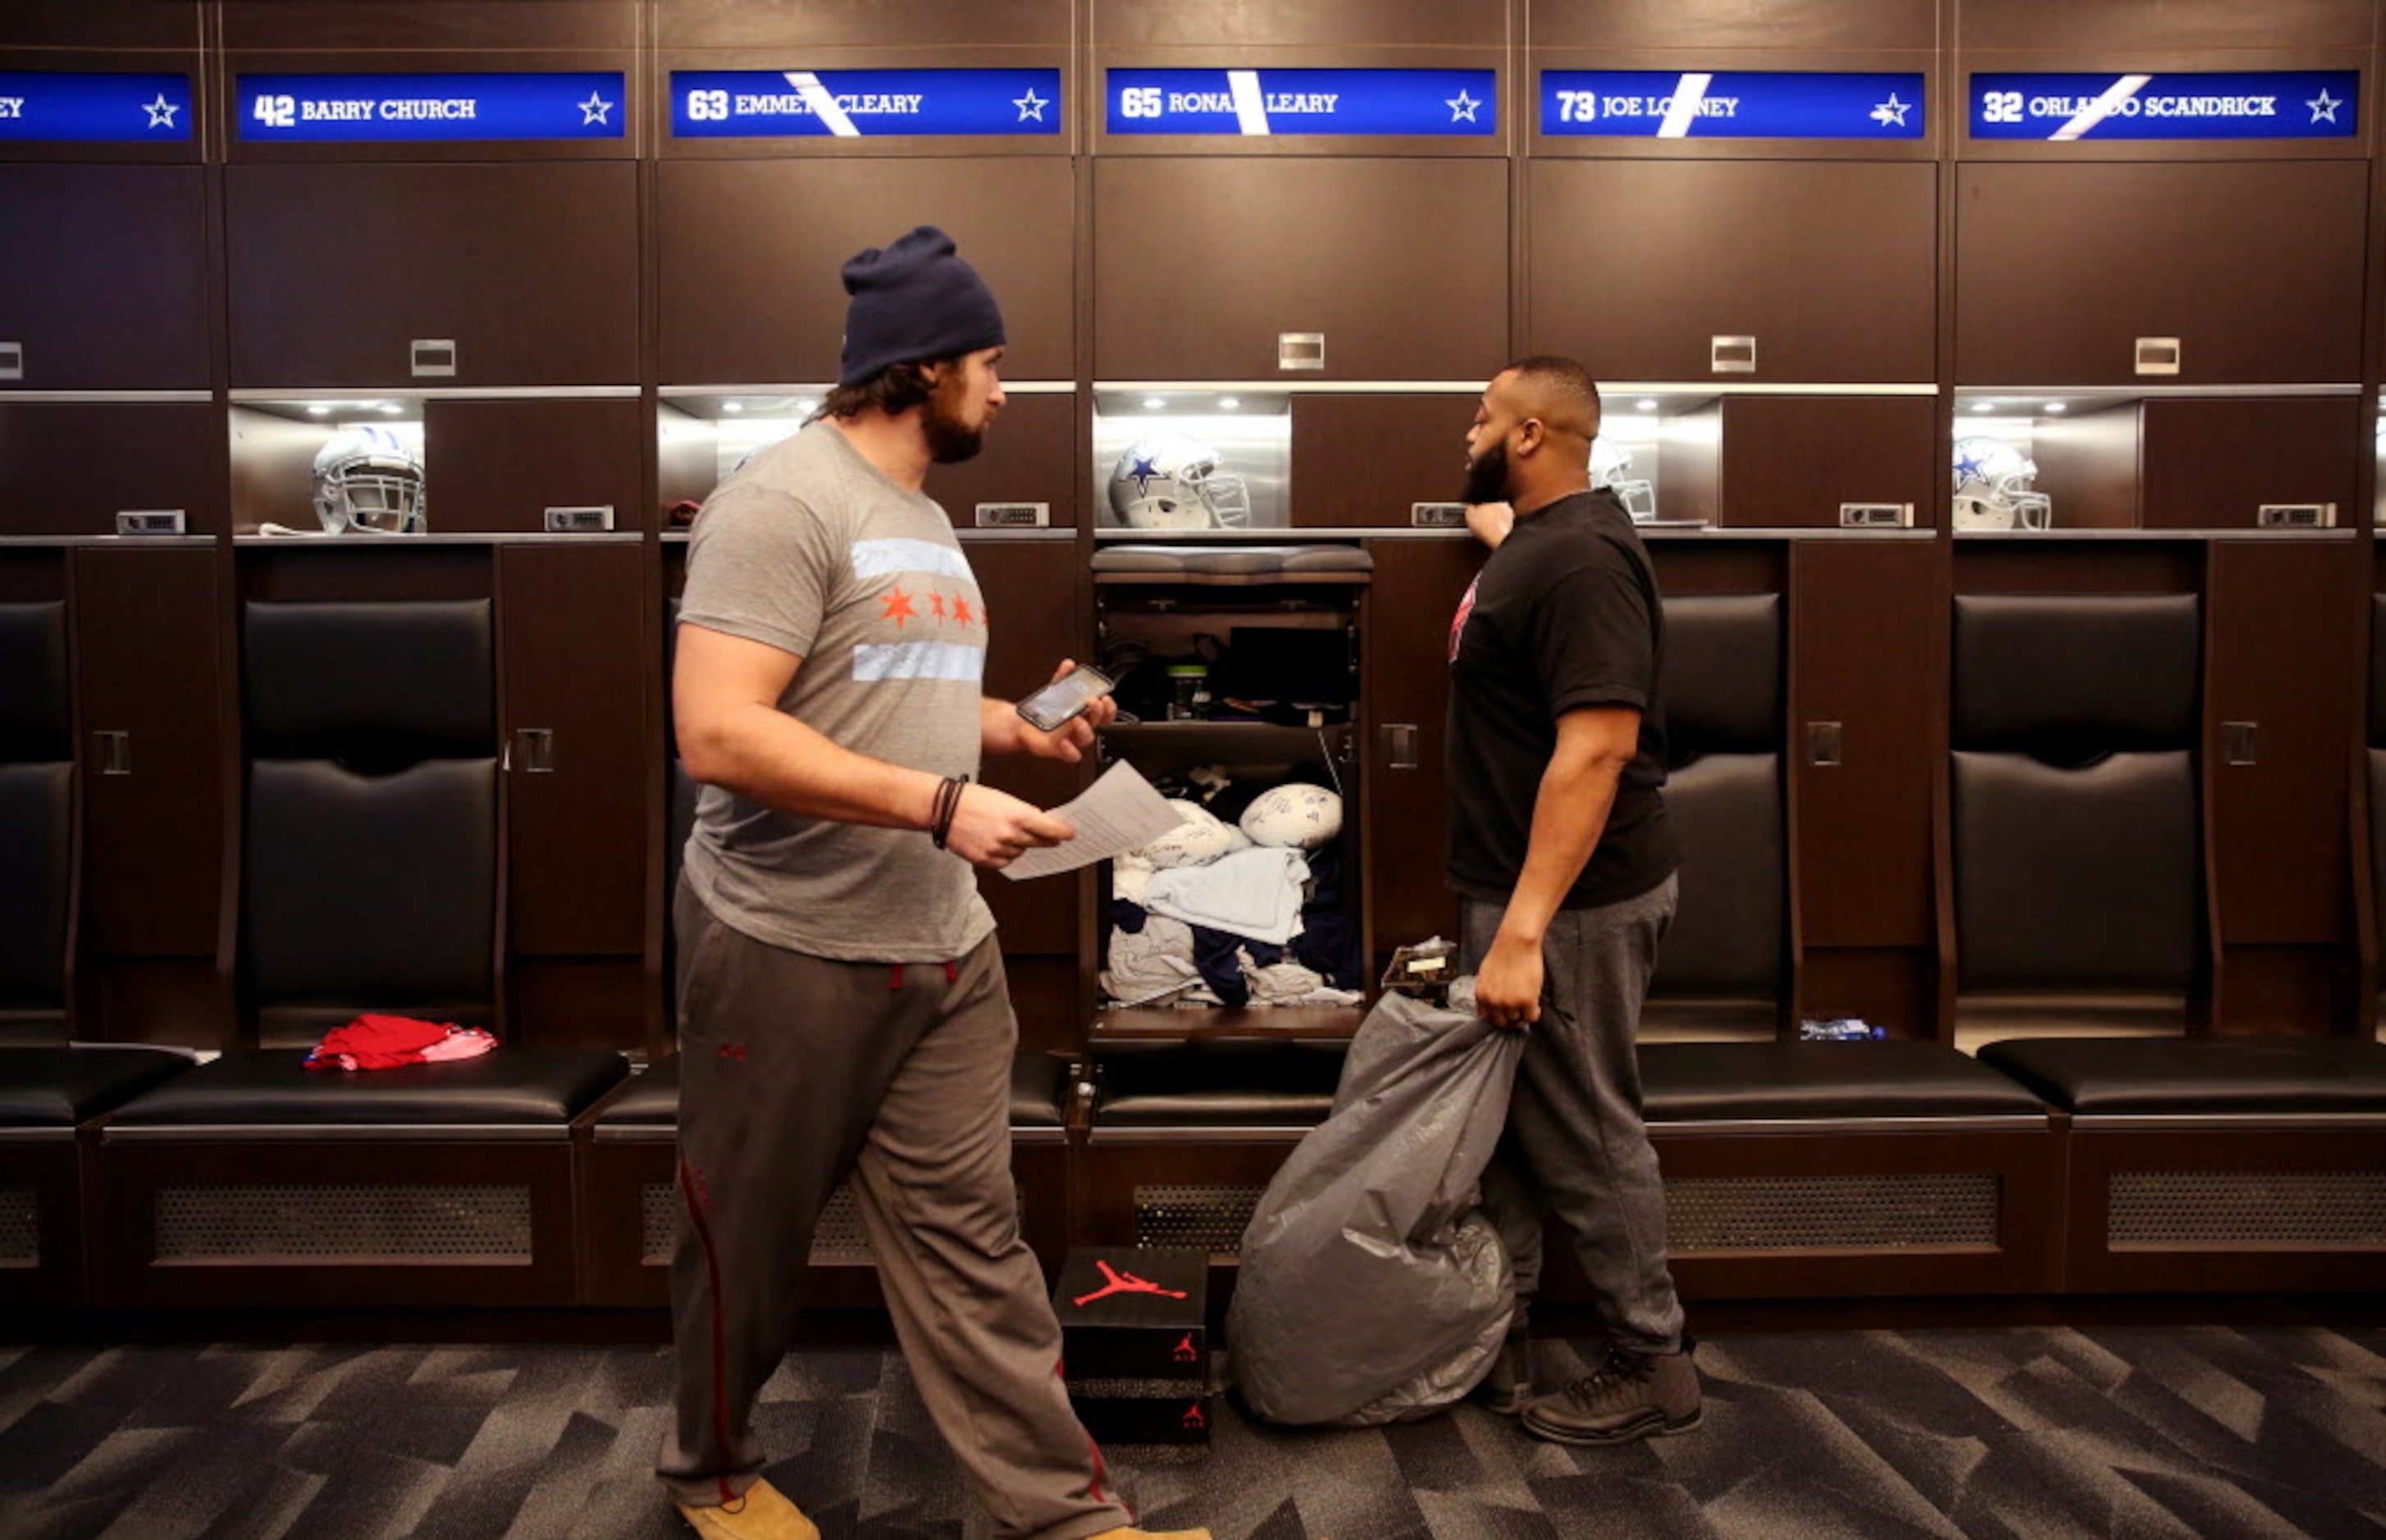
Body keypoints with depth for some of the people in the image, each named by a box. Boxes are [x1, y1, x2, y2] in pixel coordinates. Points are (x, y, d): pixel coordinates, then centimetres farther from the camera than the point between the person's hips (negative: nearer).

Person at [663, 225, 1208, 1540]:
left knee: (970, 1236, 8)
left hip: (945, 950, 7)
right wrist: (940, 806, -26)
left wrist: (1020, 728, 11)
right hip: (791, 953, -7)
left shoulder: (922, 516, 13)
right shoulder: (783, 501, -15)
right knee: (749, 1242, 13)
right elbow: (718, 734, -25)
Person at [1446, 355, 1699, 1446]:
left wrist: (1524, 931, -32)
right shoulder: (1532, 543, 11)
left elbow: (1595, 749, -29)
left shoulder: (1582, 559, -21)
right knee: (1503, 1123, 16)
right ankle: (1494, 1348, 30)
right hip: (1513, 889, 10)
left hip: (1571, 903, -10)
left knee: (1583, 1136, 3)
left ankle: (1652, 1370, 20)